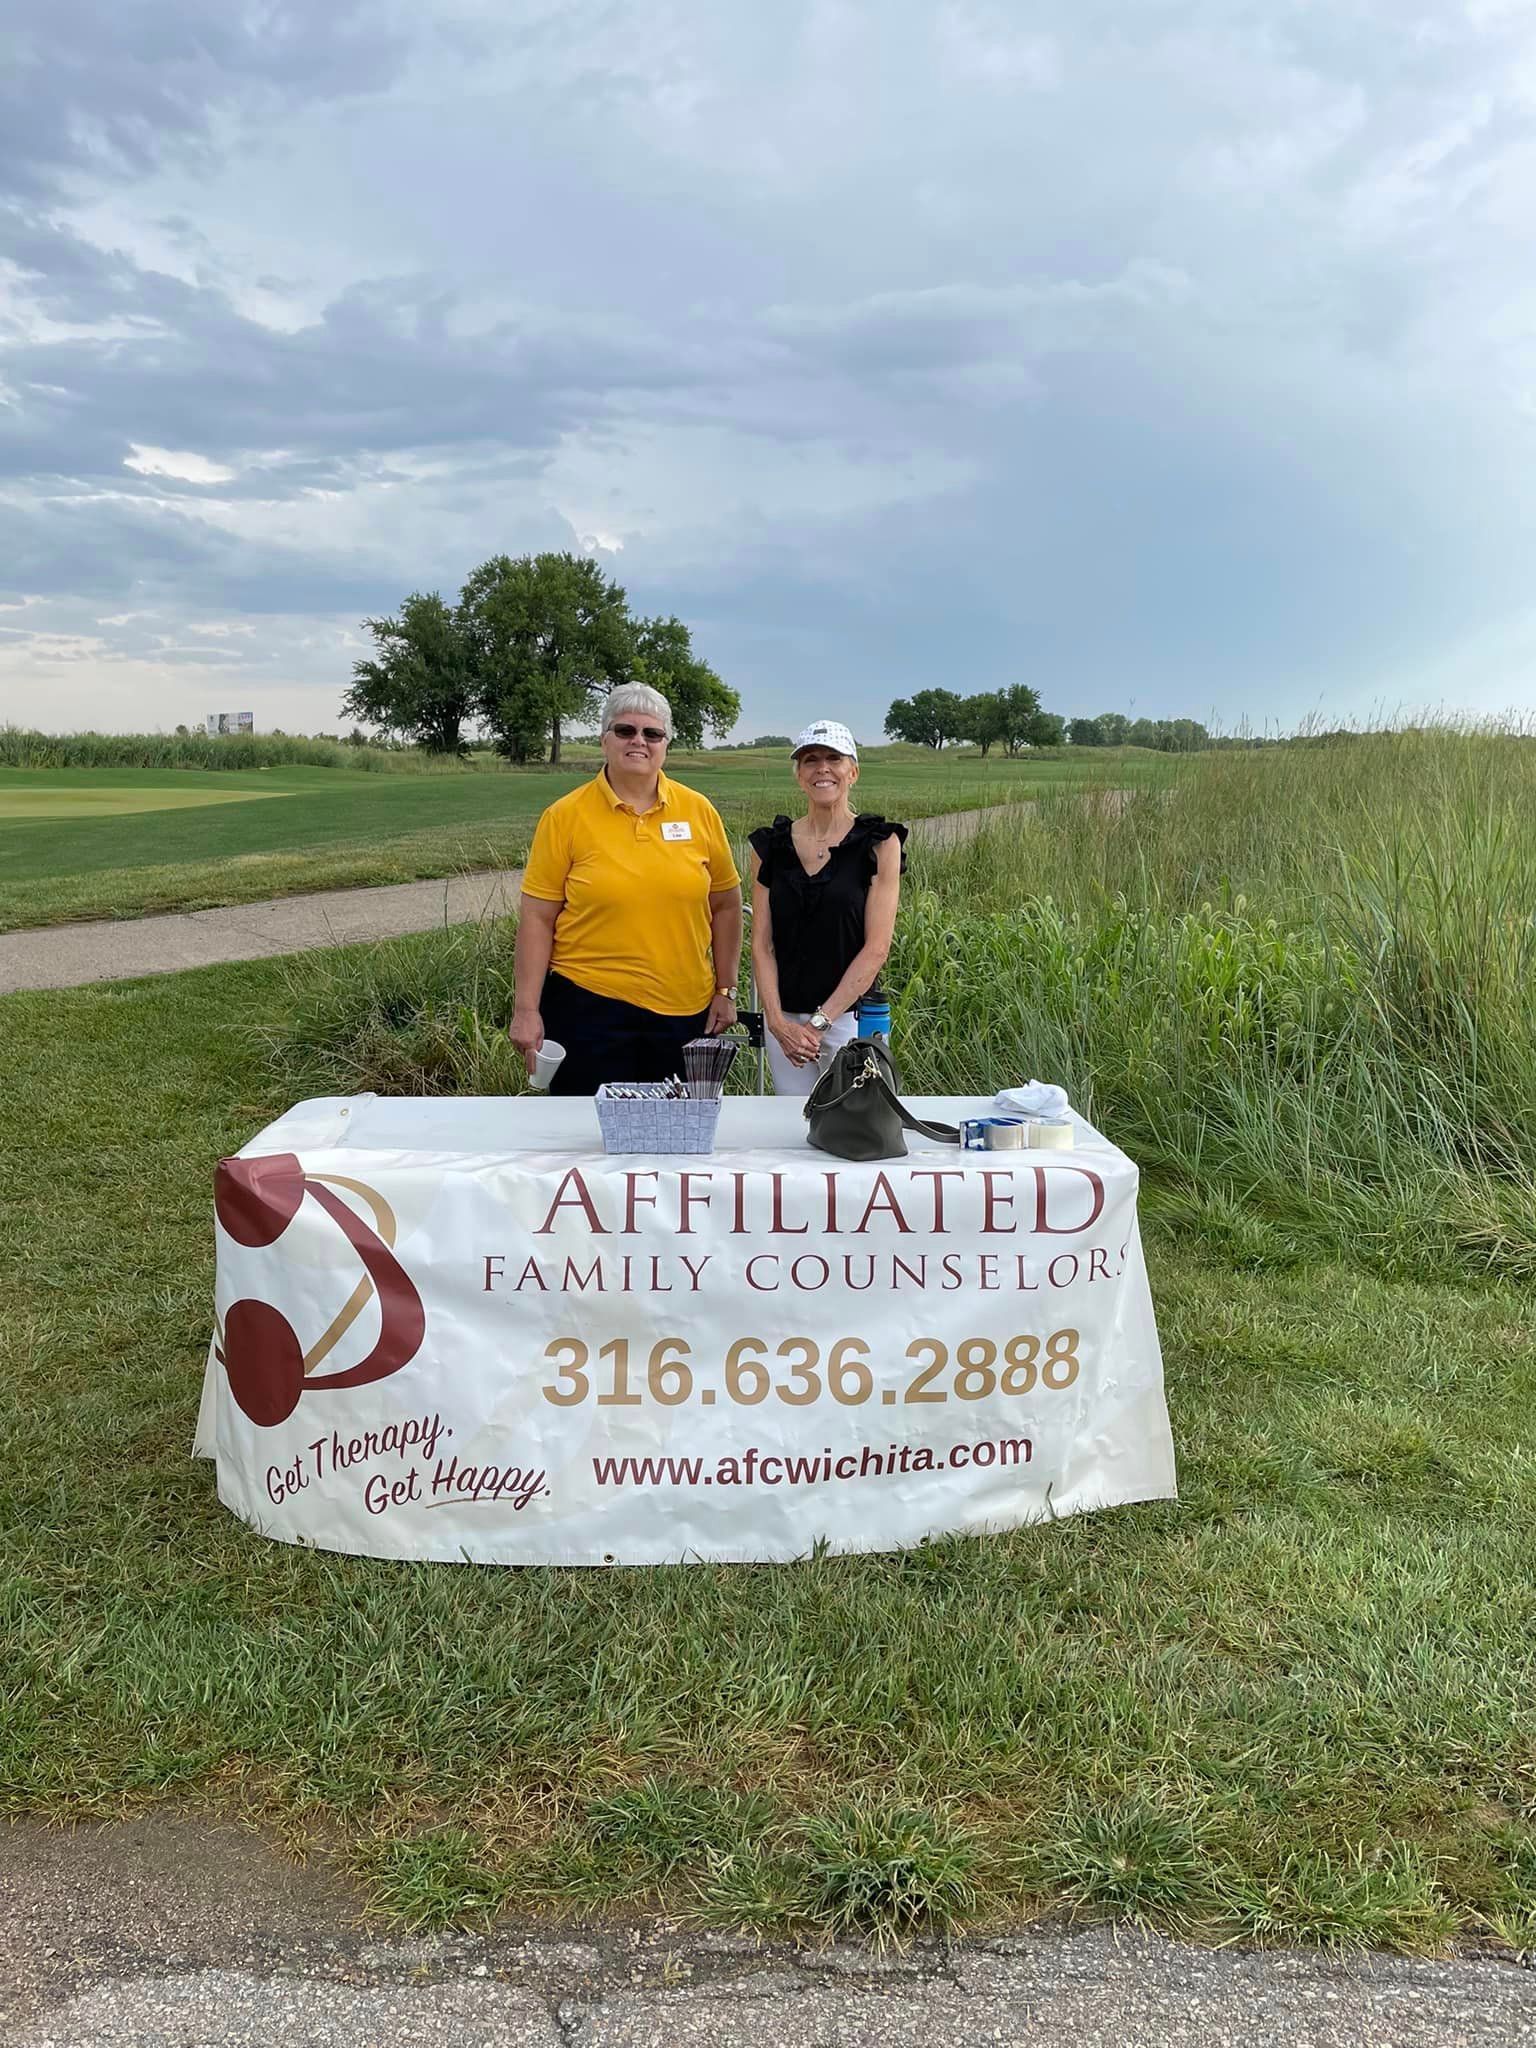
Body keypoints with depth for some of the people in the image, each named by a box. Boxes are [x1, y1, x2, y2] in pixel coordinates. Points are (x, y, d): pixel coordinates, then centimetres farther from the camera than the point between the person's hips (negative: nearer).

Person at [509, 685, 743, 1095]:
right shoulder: (565, 816, -3)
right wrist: (526, 1009, -7)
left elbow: (725, 905, 12)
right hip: (589, 1006, -2)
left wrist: (726, 990, 10)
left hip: (685, 1011, 3)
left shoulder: (699, 812, 4)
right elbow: (537, 918, -3)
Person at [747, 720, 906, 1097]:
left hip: (851, 1015, -3)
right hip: (784, 1019, 3)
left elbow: (876, 947, -8)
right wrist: (777, 1020, -10)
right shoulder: (770, 845, 6)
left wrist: (820, 1021, -12)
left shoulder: (879, 843, -3)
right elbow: (762, 943, 3)